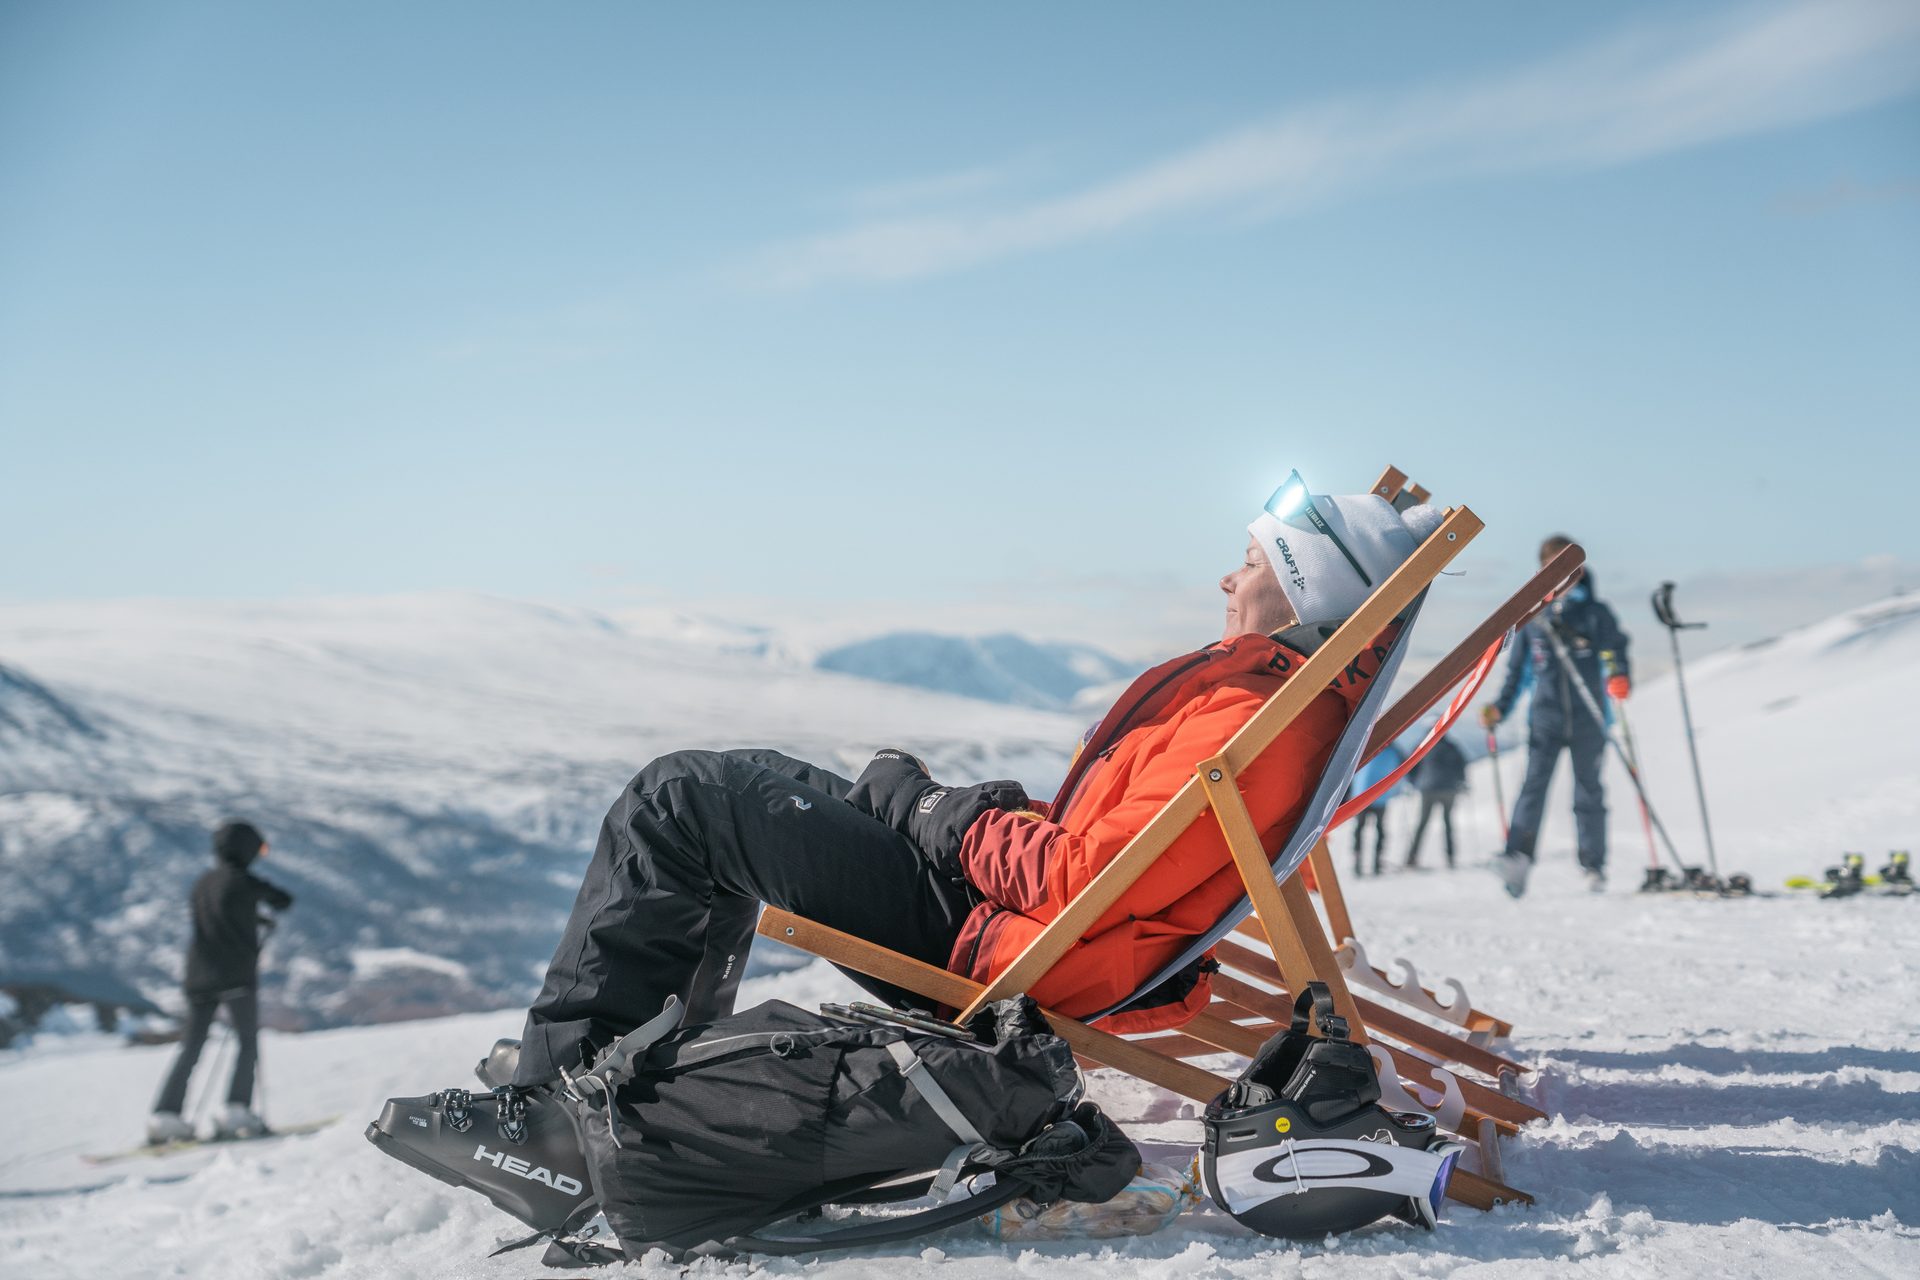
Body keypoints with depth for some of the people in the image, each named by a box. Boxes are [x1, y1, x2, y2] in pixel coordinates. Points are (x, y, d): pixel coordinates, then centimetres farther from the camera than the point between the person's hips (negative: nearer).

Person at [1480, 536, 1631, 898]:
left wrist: (1619, 677, -16)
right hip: (1546, 716, 0)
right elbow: (1519, 669, 16)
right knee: (1534, 783, -15)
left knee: (1588, 791, 5)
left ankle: (1593, 865, 14)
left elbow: (1617, 651, 6)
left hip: (1587, 719, 0)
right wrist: (1500, 707, 7)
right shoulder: (1532, 617, 11)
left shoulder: (1596, 613, 7)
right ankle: (1518, 856, -27)